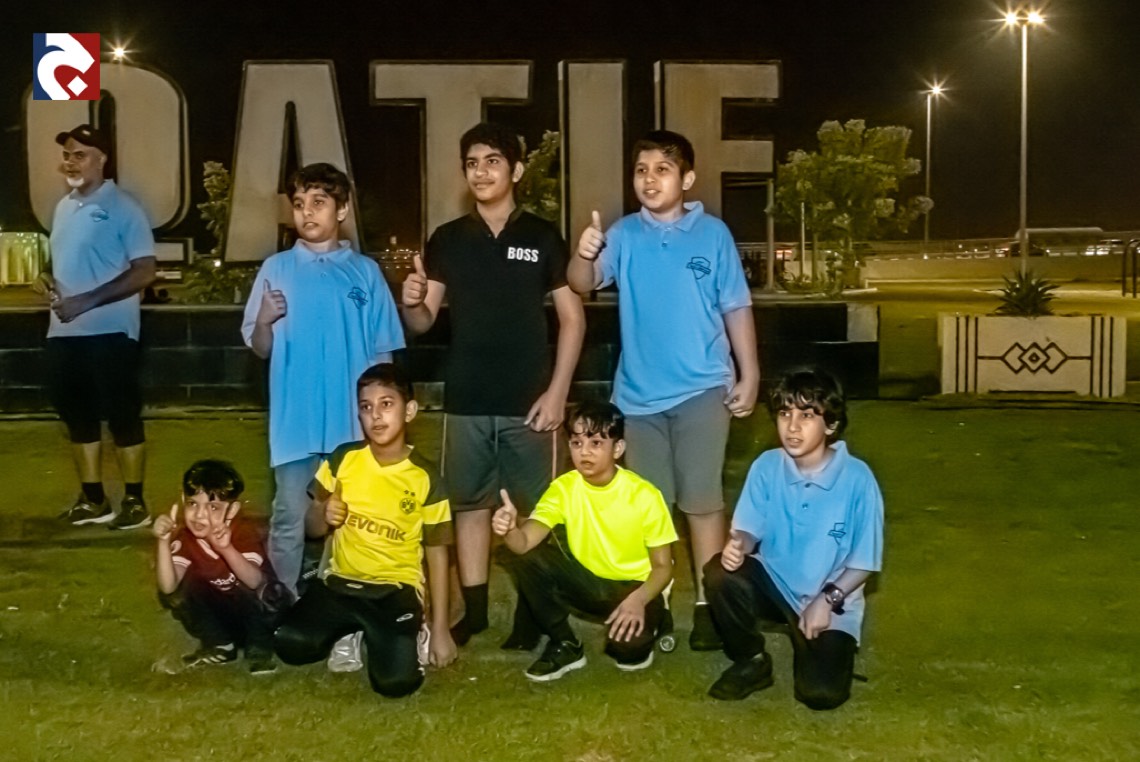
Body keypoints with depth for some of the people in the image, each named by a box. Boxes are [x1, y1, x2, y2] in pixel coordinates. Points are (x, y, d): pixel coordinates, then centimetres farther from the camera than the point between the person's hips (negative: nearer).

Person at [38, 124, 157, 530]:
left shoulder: (122, 207, -9)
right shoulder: (64, 207, 14)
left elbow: (144, 272, -14)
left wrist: (86, 301, -20)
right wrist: (47, 280, 1)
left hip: (109, 331, -8)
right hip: (64, 332, 8)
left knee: (122, 415, 0)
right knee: (77, 415, 12)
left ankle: (134, 501, 10)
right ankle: (93, 499, 23)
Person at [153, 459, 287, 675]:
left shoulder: (244, 533, -26)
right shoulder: (184, 536, -15)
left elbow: (255, 582, -43)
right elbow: (168, 587, -28)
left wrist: (227, 549, -58)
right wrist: (164, 542, -41)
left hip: (259, 610, -4)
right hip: (219, 611, 4)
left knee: (252, 592, -36)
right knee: (175, 596, -20)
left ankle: (259, 649, -11)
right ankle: (219, 644, -2)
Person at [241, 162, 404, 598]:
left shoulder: (365, 272, 2)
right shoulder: (276, 269, 2)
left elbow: (381, 353, 5)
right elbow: (261, 350, 2)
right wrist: (263, 322, -18)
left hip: (354, 422, 1)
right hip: (296, 422, 0)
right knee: (289, 523, 5)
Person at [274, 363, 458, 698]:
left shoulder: (425, 479, -7)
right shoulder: (342, 459, -1)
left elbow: (437, 553, -1)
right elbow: (313, 528, 10)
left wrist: (440, 629, -4)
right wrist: (323, 515, -16)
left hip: (395, 588, -3)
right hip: (340, 582, 3)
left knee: (396, 680, -26)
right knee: (290, 645, -22)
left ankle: (407, 634, 10)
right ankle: (351, 633, 9)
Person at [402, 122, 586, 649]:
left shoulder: (541, 238, 1)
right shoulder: (447, 240, 7)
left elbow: (572, 317, 1)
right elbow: (423, 322, 7)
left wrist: (557, 392, -7)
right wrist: (411, 302, -17)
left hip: (528, 400, -2)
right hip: (466, 401, 2)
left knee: (535, 507, 2)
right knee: (469, 503, 9)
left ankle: (532, 610, 13)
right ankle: (473, 608, 19)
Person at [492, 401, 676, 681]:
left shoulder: (644, 496, -19)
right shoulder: (564, 488, -12)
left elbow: (663, 566, -13)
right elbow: (526, 542, -24)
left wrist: (638, 599, -33)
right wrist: (509, 530, -48)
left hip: (634, 586, -3)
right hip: (587, 579, 3)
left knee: (626, 639, -34)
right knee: (528, 561, -22)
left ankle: (636, 646, 7)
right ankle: (565, 646, -1)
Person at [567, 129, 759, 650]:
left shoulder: (713, 234, -2)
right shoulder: (624, 235, 0)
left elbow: (736, 308, 1)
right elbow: (583, 285, -13)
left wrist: (749, 375, -2)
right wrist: (584, 255, -34)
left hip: (702, 389, -2)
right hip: (639, 393, 2)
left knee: (703, 500, 1)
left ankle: (707, 604, 9)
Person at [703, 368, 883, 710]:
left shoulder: (857, 479, -18)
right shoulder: (766, 466, -10)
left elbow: (864, 561, -11)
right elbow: (749, 529, -4)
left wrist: (827, 599, -20)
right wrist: (737, 545, -28)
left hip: (832, 601, -2)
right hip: (775, 583, 2)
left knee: (821, 693, -21)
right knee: (720, 574, -29)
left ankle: (813, 642, 17)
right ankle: (751, 662, -2)